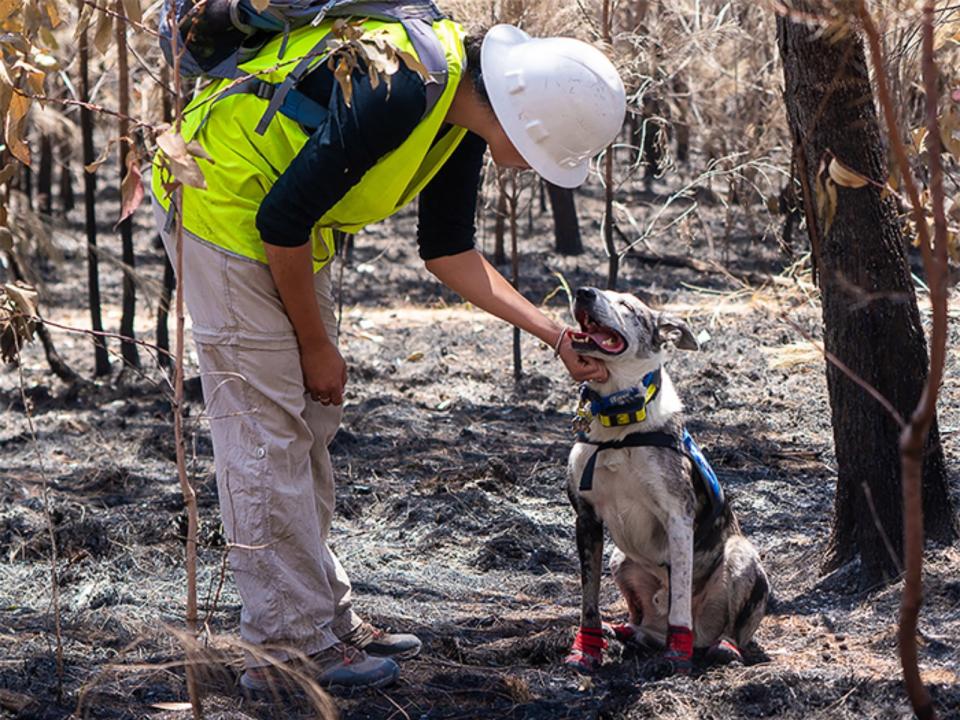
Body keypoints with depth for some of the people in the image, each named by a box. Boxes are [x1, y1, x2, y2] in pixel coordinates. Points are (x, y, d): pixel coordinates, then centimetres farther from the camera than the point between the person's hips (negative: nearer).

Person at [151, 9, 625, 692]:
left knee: (311, 421, 12)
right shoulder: (398, 89, -31)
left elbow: (448, 250, 8)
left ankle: (327, 615, 21)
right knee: (265, 429, -8)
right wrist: (315, 343, -12)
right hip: (223, 200, -10)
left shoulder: (463, 120, -1)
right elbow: (282, 218, -26)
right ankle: (289, 648, -3)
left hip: (288, 228, 10)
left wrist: (556, 335, 2)